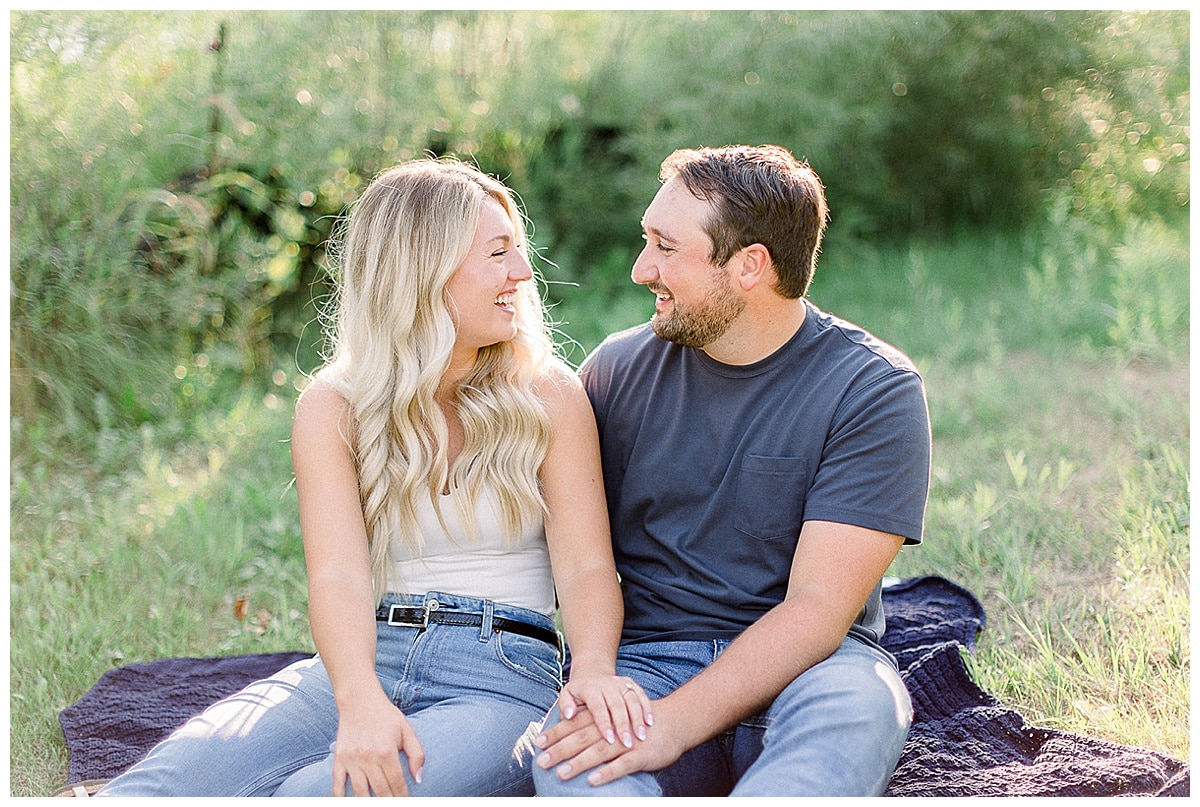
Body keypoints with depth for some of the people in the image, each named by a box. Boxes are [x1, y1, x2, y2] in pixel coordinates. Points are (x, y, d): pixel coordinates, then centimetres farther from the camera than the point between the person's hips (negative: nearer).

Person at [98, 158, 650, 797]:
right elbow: (338, 573, -8)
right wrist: (359, 699, -29)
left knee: (319, 794, -32)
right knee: (160, 786, -28)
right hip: (368, 661, 2)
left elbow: (585, 565, 0)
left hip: (505, 679, -1)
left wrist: (594, 668, -23)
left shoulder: (550, 397, 6)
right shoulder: (333, 409, 5)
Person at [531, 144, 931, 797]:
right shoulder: (617, 370, 6)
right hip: (643, 660, 1)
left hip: (801, 669, -1)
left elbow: (818, 607, -14)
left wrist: (677, 721, -26)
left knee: (857, 701, -37)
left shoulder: (874, 391, -6)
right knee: (571, 761, -34)